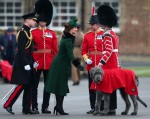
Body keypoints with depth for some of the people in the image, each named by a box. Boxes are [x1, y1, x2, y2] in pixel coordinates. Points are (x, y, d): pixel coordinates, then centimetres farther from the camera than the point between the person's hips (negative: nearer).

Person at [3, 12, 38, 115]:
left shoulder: (28, 32, 16)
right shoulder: (23, 32, -14)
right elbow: (21, 50, -20)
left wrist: (33, 62, 16)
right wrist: (26, 64, -23)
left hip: (28, 63, 10)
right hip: (22, 63, -10)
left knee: (29, 85, 8)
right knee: (22, 85, -10)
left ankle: (26, 108, 10)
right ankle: (8, 105, -6)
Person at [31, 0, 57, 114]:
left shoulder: (52, 33, 9)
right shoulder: (33, 33, 2)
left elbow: (55, 49, 8)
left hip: (49, 62, 3)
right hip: (37, 62, -3)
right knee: (35, 85, 0)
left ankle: (45, 107, 12)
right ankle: (34, 107, 4)